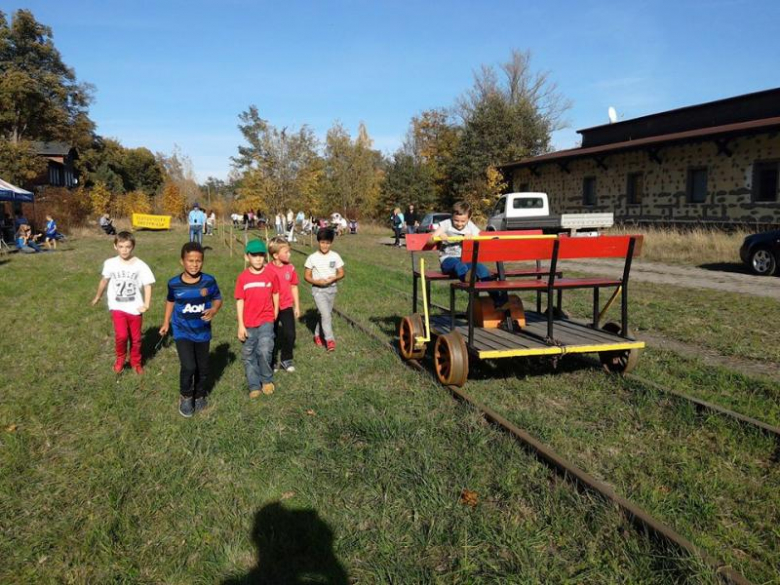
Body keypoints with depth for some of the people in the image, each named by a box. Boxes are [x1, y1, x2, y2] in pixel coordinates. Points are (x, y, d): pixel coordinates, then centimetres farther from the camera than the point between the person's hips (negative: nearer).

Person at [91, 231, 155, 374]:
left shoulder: (140, 265, -11)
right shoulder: (110, 264, -5)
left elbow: (147, 285, -9)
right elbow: (104, 281, 13)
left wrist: (146, 304, -21)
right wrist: (97, 297, 26)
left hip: (135, 308, 0)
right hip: (118, 307, 0)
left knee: (135, 338, 12)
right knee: (121, 335, -17)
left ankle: (136, 362, 36)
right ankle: (120, 358, 12)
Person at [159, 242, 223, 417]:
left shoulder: (209, 281, -13)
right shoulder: (174, 283, -11)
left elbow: (218, 299, 0)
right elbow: (170, 301, 8)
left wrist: (213, 311, -21)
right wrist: (166, 323, 13)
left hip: (202, 332, 1)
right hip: (182, 332, -1)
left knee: (202, 367, 14)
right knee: (188, 367, -13)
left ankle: (200, 395, 39)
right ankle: (186, 397, 13)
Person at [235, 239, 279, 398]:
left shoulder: (271, 274, -5)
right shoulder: (242, 277, -6)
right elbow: (240, 301, -3)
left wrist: (275, 314, 14)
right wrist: (241, 325, -5)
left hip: (266, 320, -1)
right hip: (248, 323, 2)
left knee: (265, 351, -17)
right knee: (249, 355, 9)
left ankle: (267, 380, 8)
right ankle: (254, 386, 25)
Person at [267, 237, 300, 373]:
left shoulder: (290, 267, -3)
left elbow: (294, 287, 6)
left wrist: (297, 306, 8)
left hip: (287, 307, 3)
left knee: (290, 334, -1)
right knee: (274, 336, 10)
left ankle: (286, 360, 18)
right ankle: (272, 361, 27)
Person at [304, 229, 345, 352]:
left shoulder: (335, 256, -1)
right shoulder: (313, 258, -6)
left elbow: (341, 273, 4)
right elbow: (306, 276, -3)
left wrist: (333, 278, -17)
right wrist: (317, 282, -20)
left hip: (331, 289, 3)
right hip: (318, 289, -3)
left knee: (325, 314, 13)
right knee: (326, 315, -15)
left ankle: (318, 335, 33)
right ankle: (330, 340, -9)